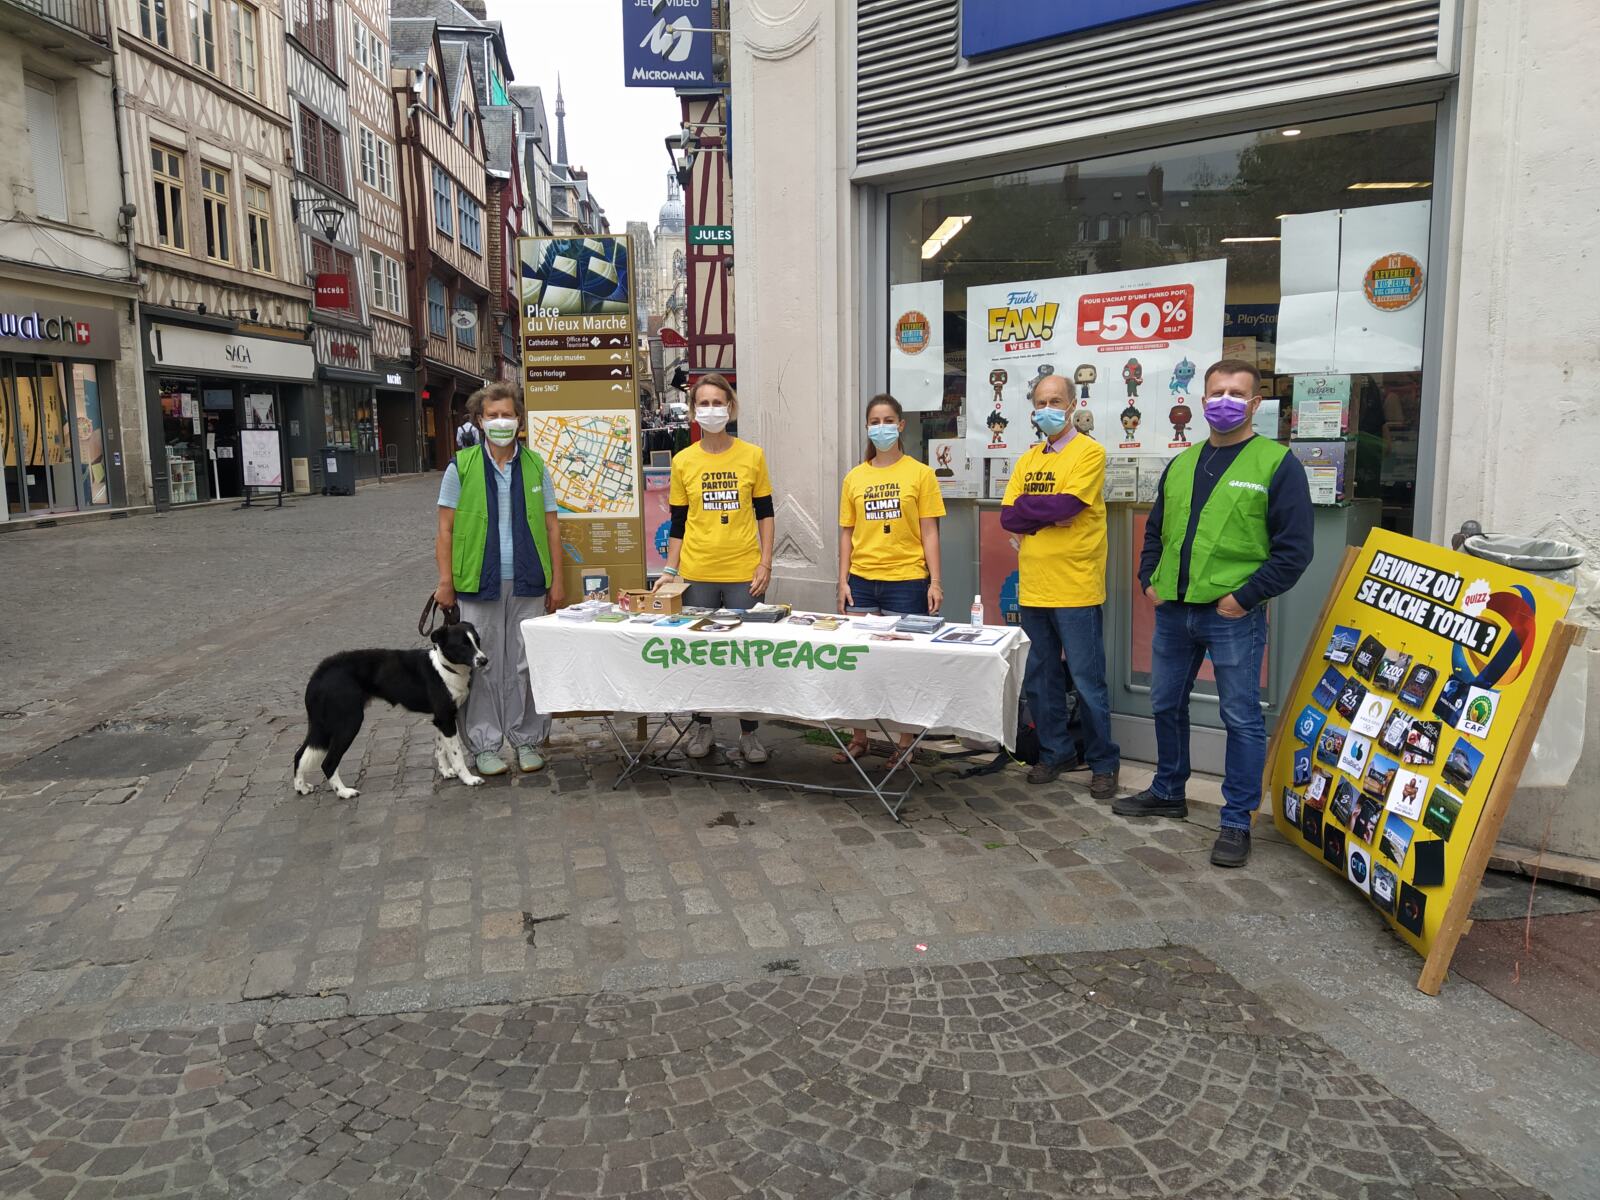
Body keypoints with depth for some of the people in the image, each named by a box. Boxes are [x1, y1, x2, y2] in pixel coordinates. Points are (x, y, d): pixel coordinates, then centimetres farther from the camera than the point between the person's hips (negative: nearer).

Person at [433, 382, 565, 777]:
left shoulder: (536, 466, 7)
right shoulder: (461, 467, 1)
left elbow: (551, 526, 9)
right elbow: (445, 529, 1)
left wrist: (556, 580, 5)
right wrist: (446, 581, -5)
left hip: (528, 583, 2)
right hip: (479, 582, -1)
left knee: (526, 665, 7)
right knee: (482, 666, 5)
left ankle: (527, 739, 20)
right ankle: (484, 745, 17)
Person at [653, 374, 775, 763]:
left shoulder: (752, 455, 1)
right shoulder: (683, 461, 3)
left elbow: (765, 514, 5)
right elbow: (678, 523, 7)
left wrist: (765, 563, -3)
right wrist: (670, 569, 0)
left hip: (744, 573, -1)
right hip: (697, 574, 1)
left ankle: (749, 732, 16)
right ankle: (702, 727, 23)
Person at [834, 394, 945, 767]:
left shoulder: (920, 473, 0)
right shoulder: (855, 477, 9)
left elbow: (929, 532, -1)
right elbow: (847, 533, 11)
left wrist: (935, 581, -6)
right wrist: (843, 580, 4)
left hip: (906, 581, -3)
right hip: (862, 581, 3)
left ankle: (906, 742, 15)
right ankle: (859, 738, 21)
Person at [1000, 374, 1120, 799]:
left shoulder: (1089, 452, -5)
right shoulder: (1028, 459, 13)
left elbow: (1067, 505, -19)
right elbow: (1007, 517, 4)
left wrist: (1028, 507, -5)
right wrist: (1050, 515, -9)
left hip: (1076, 589, -6)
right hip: (1033, 588, 6)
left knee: (1088, 681, 0)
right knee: (1039, 679, 13)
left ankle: (1104, 762, 13)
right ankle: (1055, 753, 27)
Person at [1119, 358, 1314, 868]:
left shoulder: (1277, 464, -6)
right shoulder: (1181, 464, 13)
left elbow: (1294, 548, -10)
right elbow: (1156, 530, 23)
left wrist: (1246, 597, -14)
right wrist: (1150, 579, 9)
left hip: (1232, 617, -6)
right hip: (1173, 612, 6)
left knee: (1241, 718, 1)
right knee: (1167, 705, 16)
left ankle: (1237, 821, 12)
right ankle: (1168, 792, 34)